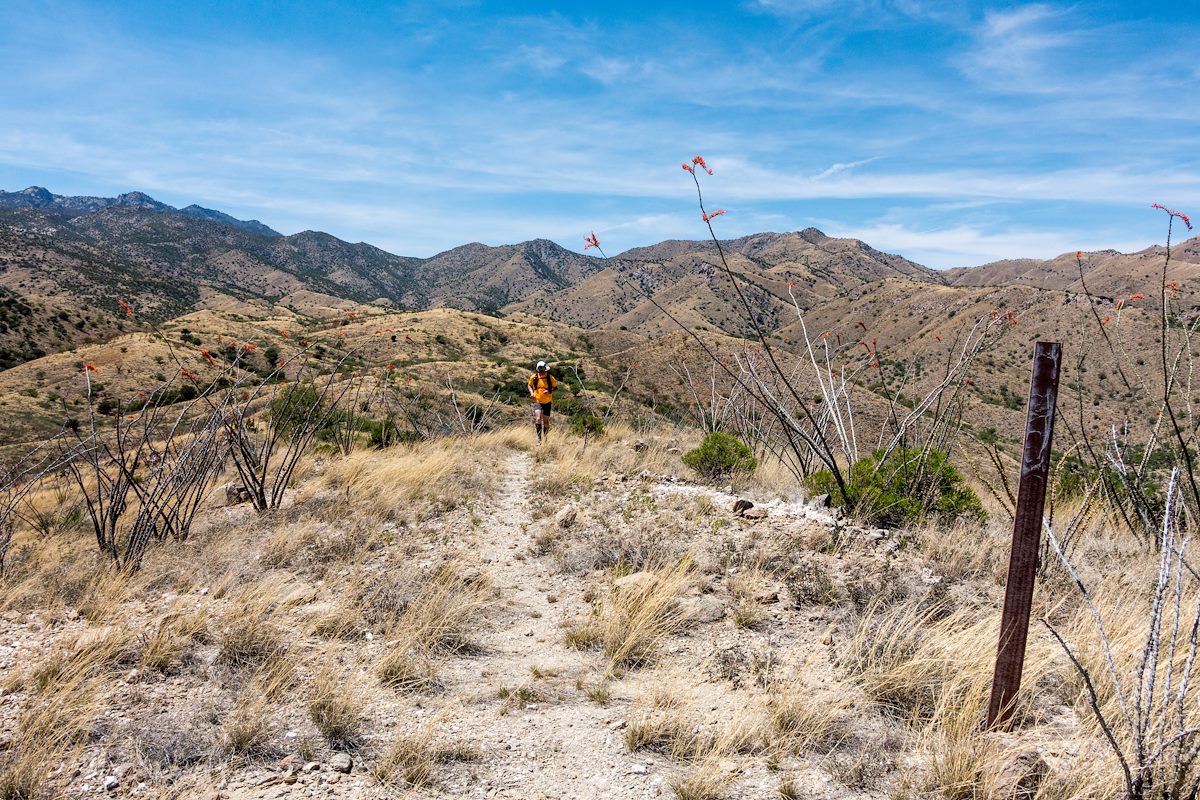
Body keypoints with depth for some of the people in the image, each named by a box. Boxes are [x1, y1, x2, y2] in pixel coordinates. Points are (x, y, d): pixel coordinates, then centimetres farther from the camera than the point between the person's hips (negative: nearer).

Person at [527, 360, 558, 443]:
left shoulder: (550, 378, -6)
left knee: (546, 421, 9)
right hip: (537, 401, -1)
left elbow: (555, 387, 4)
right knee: (538, 419, -21)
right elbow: (530, 385, 15)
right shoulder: (533, 377, -3)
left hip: (547, 402, 1)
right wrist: (531, 393, -4)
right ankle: (539, 438, -16)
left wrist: (550, 392, -16)